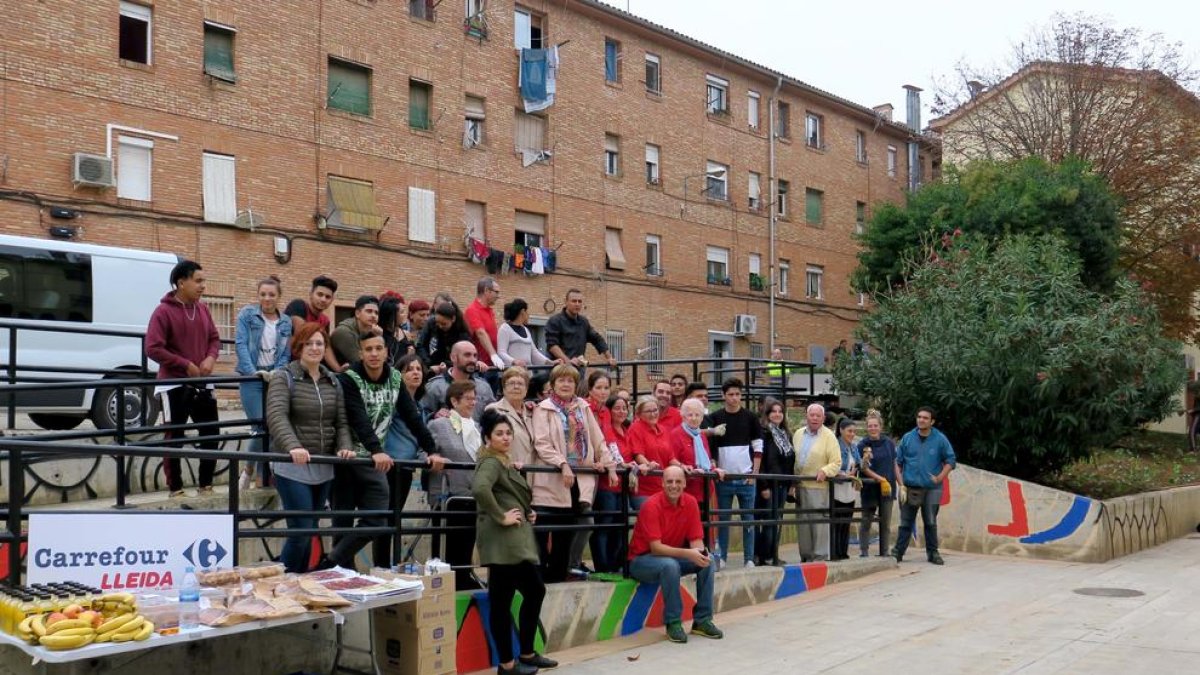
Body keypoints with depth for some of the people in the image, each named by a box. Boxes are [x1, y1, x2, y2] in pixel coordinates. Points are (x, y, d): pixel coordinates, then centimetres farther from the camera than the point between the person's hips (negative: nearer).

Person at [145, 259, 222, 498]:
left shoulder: (202, 309, 7)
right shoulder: (164, 311, -12)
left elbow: (214, 338, 15)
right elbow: (153, 348, -16)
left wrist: (211, 358, -6)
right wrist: (186, 365, -17)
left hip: (202, 383, 6)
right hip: (174, 385, -6)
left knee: (211, 434, 10)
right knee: (174, 438, 2)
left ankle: (205, 485, 22)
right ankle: (175, 489, 11)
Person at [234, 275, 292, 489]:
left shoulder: (286, 323, 10)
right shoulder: (247, 314, 0)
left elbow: (286, 354, 7)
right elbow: (241, 345, -9)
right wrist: (253, 371, -20)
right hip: (251, 378, -3)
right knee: (261, 425, -11)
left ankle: (265, 477, 13)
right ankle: (249, 468, 13)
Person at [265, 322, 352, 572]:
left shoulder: (332, 381, 11)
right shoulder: (284, 377, -5)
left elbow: (341, 421, 8)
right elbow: (276, 416, -20)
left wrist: (345, 447, -12)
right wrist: (293, 446, -36)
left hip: (323, 467, 6)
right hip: (292, 467, -6)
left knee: (310, 530, 12)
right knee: (301, 530, -9)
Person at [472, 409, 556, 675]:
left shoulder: (505, 462, 18)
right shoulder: (491, 462, -11)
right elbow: (479, 489, -32)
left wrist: (528, 512, 11)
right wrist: (501, 517, -23)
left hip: (518, 541, 11)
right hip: (503, 542, -11)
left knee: (535, 591, 16)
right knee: (502, 601, -2)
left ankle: (527, 654, 26)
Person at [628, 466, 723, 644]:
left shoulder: (690, 502, -6)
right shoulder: (652, 506, -23)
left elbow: (696, 539, -3)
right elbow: (656, 547, -27)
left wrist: (701, 553, -27)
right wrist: (688, 553, -38)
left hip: (674, 555, 6)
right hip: (641, 560, -6)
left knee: (708, 561, -15)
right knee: (670, 565, -36)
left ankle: (702, 620, -6)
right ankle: (673, 623, -20)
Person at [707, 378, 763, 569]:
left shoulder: (750, 417, 3)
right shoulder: (714, 418, 2)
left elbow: (758, 447, 4)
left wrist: (754, 472, -4)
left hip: (746, 477, 0)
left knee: (748, 519, 4)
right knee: (723, 519, 5)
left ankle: (749, 559, 10)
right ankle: (721, 557, 12)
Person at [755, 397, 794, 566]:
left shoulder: (786, 434, 15)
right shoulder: (763, 432, -9)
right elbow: (759, 461, -15)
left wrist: (792, 483, 13)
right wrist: (763, 486, -19)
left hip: (782, 484, 7)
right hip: (769, 484, -7)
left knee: (777, 520, 9)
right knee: (768, 521, -5)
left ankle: (774, 555, 15)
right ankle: (765, 557, 2)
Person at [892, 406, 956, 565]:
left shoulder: (940, 439, 0)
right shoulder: (907, 438, 3)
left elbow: (950, 460, 5)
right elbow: (898, 462, 6)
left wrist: (940, 477, -8)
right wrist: (901, 485, -2)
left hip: (931, 489, -1)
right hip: (910, 488, 1)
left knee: (930, 523, 7)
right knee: (906, 523, 4)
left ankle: (932, 553, 18)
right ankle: (898, 552, 9)